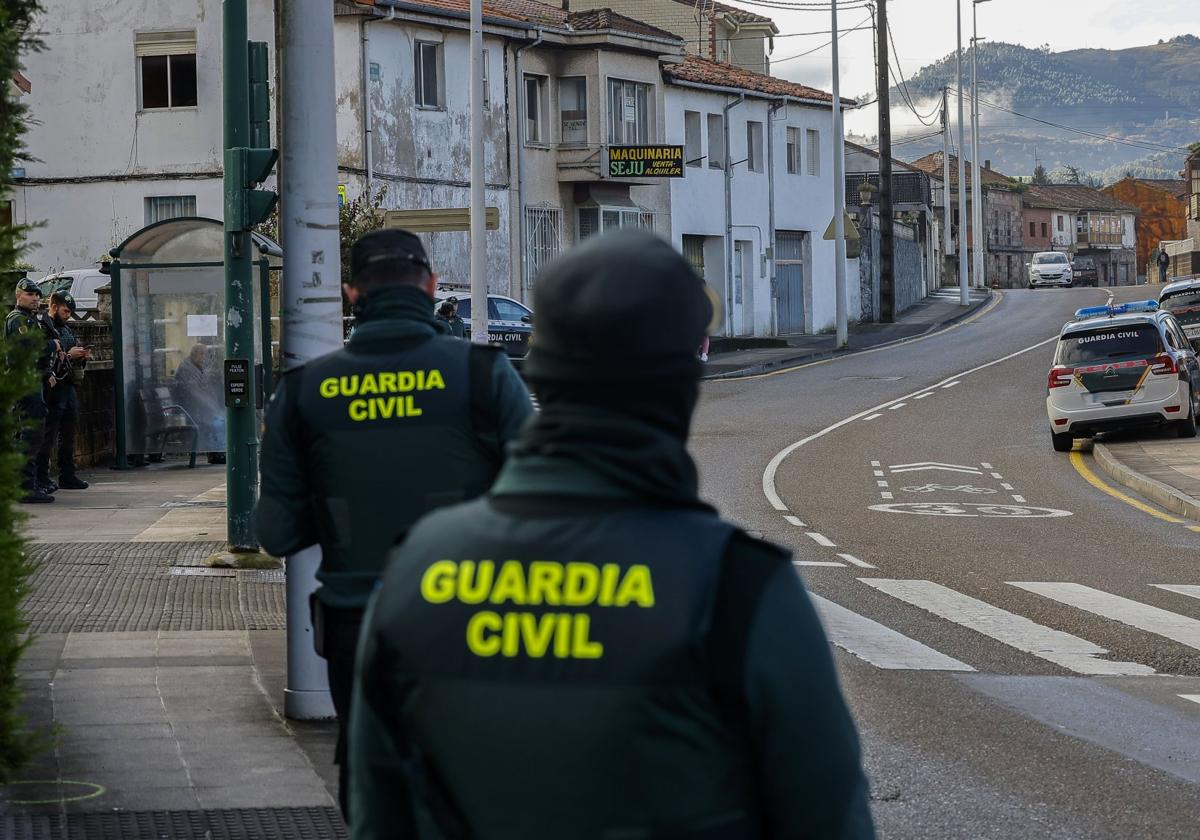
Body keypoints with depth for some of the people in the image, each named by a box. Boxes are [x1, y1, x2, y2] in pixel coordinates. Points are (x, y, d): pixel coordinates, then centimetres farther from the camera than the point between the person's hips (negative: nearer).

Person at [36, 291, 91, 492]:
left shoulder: (66, 329, 18)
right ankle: (42, 477, -4)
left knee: (68, 434, 12)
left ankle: (67, 475, 18)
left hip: (69, 387, 9)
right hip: (52, 389, -9)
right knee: (48, 435, -7)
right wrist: (67, 355, -19)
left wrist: (82, 357, 4)